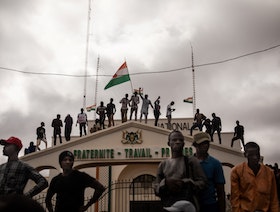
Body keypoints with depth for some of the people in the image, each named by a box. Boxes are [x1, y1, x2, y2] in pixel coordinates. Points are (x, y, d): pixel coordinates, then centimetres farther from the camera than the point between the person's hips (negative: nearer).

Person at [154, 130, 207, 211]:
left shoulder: (192, 161, 6)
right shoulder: (163, 164, 13)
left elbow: (202, 182, -1)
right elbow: (156, 189, 10)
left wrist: (184, 183, -17)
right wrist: (166, 182, -12)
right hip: (168, 206, 2)